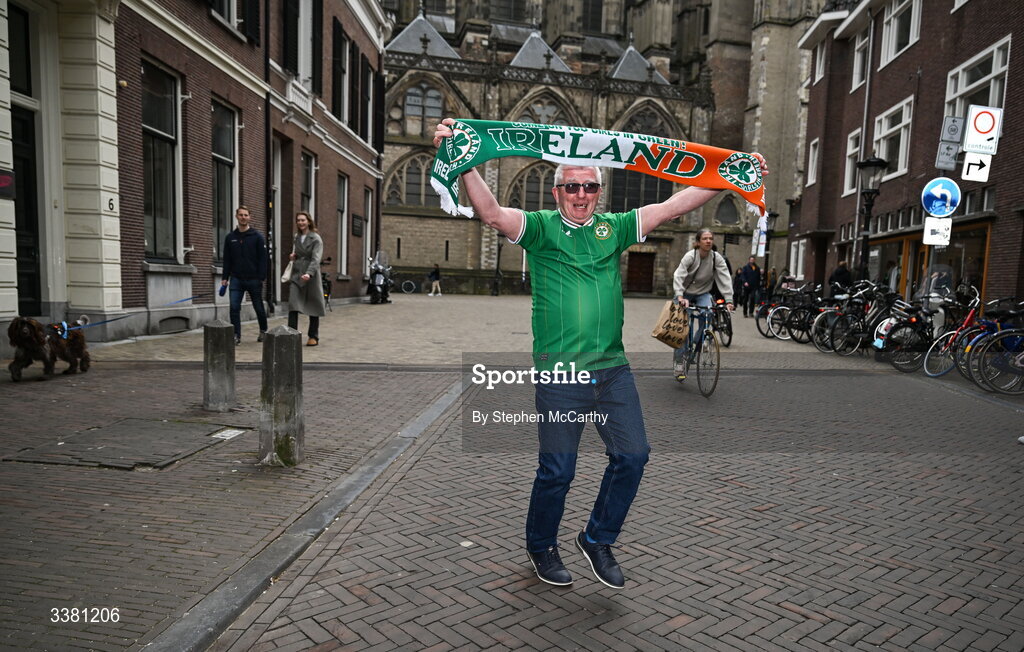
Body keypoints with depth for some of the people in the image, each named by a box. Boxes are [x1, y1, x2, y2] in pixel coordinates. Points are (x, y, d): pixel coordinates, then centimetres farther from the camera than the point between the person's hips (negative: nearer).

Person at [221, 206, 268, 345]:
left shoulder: (257, 236, -2)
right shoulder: (230, 237, 9)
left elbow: (263, 258, -5)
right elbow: (227, 259, 11)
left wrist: (262, 277, -12)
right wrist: (225, 277, 5)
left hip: (254, 279, -2)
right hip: (236, 279, 3)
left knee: (258, 307, 9)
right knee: (234, 307, -7)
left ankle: (263, 331, 30)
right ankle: (236, 336, -1)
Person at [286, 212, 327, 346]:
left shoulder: (316, 238, -3)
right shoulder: (296, 238, 14)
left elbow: (316, 258, -14)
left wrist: (309, 273, -29)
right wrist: (292, 256, 7)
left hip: (311, 276, -4)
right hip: (296, 275, 5)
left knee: (313, 307, 4)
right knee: (292, 305, -9)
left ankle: (313, 337, 14)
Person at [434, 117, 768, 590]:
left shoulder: (613, 228, 12)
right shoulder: (541, 227, 0)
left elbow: (673, 206, 10)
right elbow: (491, 213, -17)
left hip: (612, 369, 5)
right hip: (559, 372, -4)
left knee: (632, 455, 5)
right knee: (557, 470, 4)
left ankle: (597, 540, 28)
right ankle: (541, 547, 31)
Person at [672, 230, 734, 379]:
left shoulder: (717, 258, -11)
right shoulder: (690, 256, -19)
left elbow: (725, 279, -16)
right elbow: (678, 276, -29)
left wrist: (729, 300, -28)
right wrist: (680, 296, -44)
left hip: (703, 294, 2)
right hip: (685, 294, -2)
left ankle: (693, 349, -6)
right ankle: (679, 362, 1)